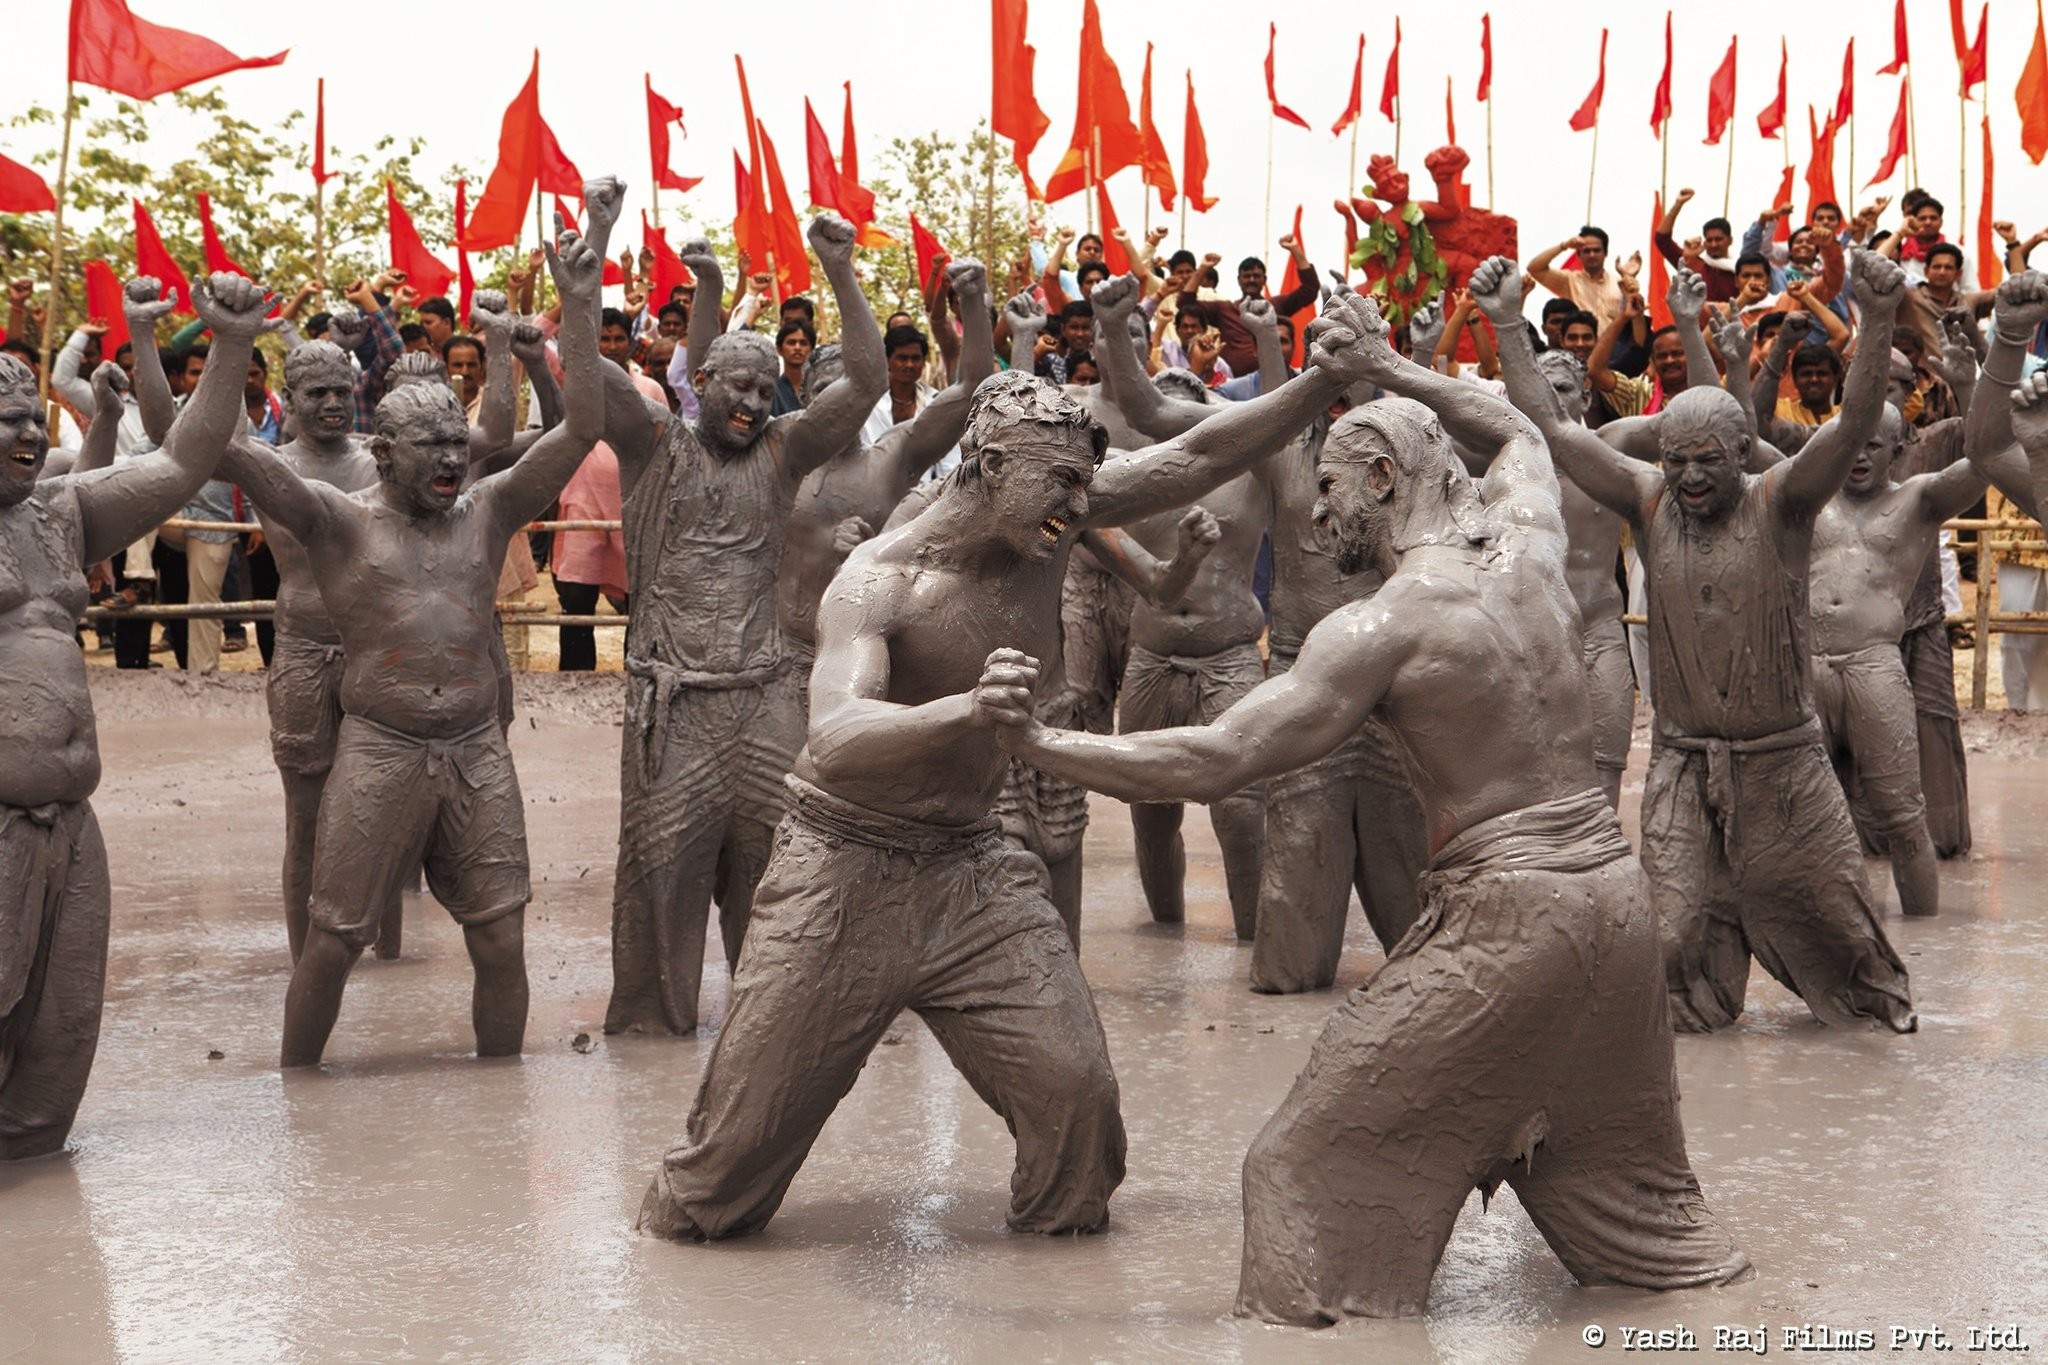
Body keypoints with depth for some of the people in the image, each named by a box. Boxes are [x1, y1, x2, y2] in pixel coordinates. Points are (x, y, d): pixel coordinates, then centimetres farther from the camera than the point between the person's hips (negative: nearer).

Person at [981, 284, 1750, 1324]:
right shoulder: (1527, 545, 5)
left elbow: (1213, 762, -18)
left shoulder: (1379, 628, -13)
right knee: (1603, 1146, 29)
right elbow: (1516, 434, 30)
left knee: (1314, 1162, 1)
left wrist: (1033, 742, -17)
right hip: (1614, 882, 7)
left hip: (1505, 907, -7)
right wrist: (1390, 372, 27)